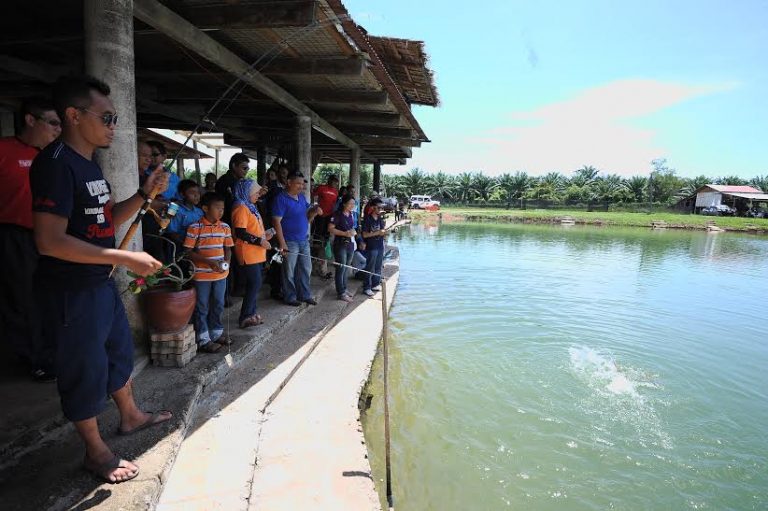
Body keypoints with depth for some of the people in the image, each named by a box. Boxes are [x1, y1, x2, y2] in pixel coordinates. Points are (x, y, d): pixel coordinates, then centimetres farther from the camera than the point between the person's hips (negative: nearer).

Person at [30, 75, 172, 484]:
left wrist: (144, 194, 0)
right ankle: (96, 452, 24)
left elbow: (108, 219, 15)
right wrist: (126, 258, -27)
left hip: (101, 282, 10)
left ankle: (130, 416, 43)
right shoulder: (55, 163, -20)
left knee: (120, 350, 22)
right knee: (85, 369, 5)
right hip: (71, 291, -9)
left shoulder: (88, 164, 10)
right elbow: (49, 241, -26)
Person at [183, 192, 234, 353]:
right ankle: (203, 340, 16)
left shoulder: (225, 227, 3)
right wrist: (209, 262, -20)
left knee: (218, 305, 16)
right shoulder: (195, 228, -11)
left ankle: (216, 333, 32)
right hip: (202, 275, -5)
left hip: (220, 274, 5)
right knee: (202, 308, 6)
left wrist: (226, 262, -10)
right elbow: (189, 252, -11)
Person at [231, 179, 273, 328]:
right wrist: (260, 241, -20)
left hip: (255, 253, 10)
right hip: (248, 254, -10)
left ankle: (251, 313, 23)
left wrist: (264, 235, 9)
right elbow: (241, 233, -23)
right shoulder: (241, 208, -15)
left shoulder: (250, 207, 16)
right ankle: (245, 317, 1)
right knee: (255, 284, -7)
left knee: (254, 284, 14)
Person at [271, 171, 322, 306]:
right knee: (289, 272, 5)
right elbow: (276, 222, -16)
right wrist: (282, 243, -20)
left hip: (304, 240, 7)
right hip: (290, 242, -7)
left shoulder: (302, 197, 11)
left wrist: (314, 212, -5)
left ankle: (305, 295, 25)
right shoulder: (281, 199, -12)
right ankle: (290, 297, 18)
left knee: (306, 269, 13)